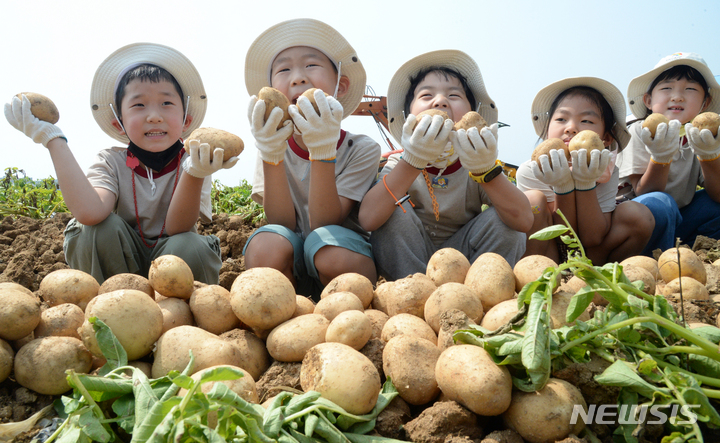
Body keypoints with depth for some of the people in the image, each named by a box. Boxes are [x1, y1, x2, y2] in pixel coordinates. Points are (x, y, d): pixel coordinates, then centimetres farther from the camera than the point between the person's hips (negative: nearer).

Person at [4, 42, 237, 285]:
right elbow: (89, 213, -32)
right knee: (103, 227, -26)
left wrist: (195, 173, -43)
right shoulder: (111, 163, -9)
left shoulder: (192, 165, -10)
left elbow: (177, 229, -26)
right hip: (114, 269, 1)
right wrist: (52, 138, -26)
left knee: (190, 247, -32)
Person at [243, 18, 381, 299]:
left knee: (329, 249, -35)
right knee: (264, 247, -31)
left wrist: (323, 153, -31)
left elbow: (324, 224, -18)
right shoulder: (274, 149, -2)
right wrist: (271, 156, -27)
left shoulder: (361, 150, -9)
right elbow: (283, 224, -13)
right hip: (291, 267, 2)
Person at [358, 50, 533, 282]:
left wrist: (486, 170, -43)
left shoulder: (477, 165, -9)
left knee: (501, 219, -20)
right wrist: (412, 161, -41)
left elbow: (523, 220, -27)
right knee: (396, 210, -24)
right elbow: (368, 219, -32)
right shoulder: (398, 164, -10)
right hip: (406, 267, 0)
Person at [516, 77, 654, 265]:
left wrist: (586, 183, -30)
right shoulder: (531, 171, -17)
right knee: (533, 200, -27)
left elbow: (593, 239, -19)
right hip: (542, 257, -2)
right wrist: (563, 188, -33)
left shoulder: (606, 172, -10)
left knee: (638, 214, -17)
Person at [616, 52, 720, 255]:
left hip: (675, 223, 5)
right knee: (658, 203, -33)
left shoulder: (700, 136, -1)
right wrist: (660, 157, -35)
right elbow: (643, 194, -18)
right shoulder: (640, 131, -12)